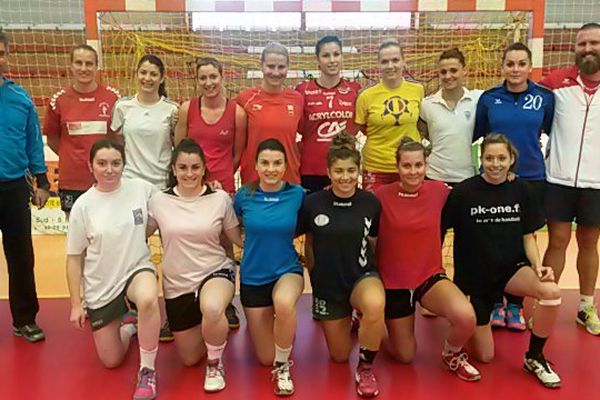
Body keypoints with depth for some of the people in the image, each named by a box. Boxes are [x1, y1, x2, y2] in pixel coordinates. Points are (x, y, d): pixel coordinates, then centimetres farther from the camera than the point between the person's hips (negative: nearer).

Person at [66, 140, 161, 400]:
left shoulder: (142, 188, -10)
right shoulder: (82, 206, -10)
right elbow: (74, 258, -2)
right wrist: (75, 304, -1)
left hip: (137, 269, -1)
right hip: (100, 288, 2)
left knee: (148, 300, -39)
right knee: (112, 362, 9)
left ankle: (147, 371, -16)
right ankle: (126, 328, 44)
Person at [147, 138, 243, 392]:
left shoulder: (220, 198, -8)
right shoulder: (159, 202, -6)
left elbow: (238, 238, 1)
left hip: (216, 272, -2)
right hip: (177, 284, 3)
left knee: (211, 308, -40)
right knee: (190, 359, 12)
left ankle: (215, 363, -8)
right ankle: (215, 324, 46)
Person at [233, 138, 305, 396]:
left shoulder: (297, 194, -10)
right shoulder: (244, 195, -8)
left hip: (288, 270, -1)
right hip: (253, 277, 1)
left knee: (284, 304, -39)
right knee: (266, 358, 8)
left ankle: (283, 367, -9)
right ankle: (269, 323, 44)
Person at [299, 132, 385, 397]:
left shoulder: (371, 202, -10)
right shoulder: (312, 202, -11)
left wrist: (372, 273, 2)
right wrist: (314, 274, 6)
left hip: (363, 276, -1)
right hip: (327, 284, 1)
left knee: (375, 306, -38)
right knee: (339, 356, 12)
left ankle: (365, 368, -10)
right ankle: (346, 321, 48)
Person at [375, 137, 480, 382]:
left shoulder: (439, 191, -6)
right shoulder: (382, 196, -14)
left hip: (430, 277, 2)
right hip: (393, 282, -1)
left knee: (466, 317, -28)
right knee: (405, 356, 9)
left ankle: (452, 354, 8)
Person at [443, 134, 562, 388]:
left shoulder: (522, 190, -3)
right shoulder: (463, 191, -13)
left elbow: (527, 236, 3)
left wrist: (537, 265, -14)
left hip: (511, 268, 3)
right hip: (473, 275, -2)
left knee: (551, 292, -30)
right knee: (485, 356, 1)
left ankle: (534, 358, -5)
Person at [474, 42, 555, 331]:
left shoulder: (545, 97, 0)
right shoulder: (489, 98, 0)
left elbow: (554, 133, 9)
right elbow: (475, 134, 7)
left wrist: (549, 159, 5)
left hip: (532, 179, 0)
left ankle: (516, 305, 22)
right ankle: (495, 302, 21)